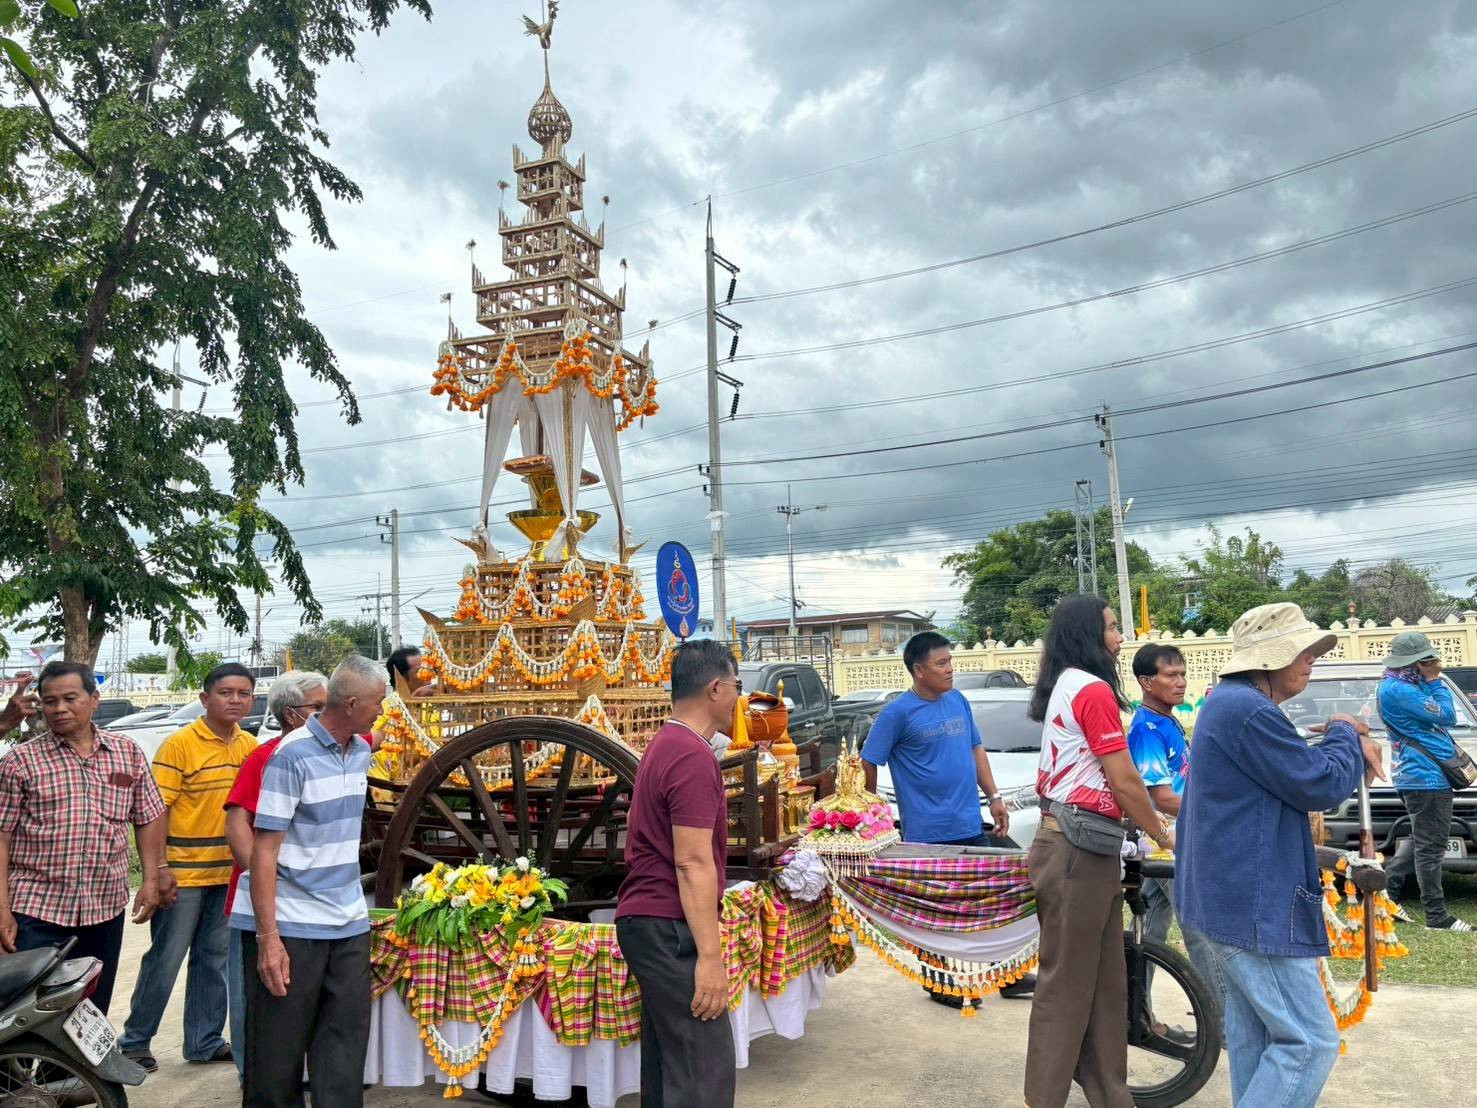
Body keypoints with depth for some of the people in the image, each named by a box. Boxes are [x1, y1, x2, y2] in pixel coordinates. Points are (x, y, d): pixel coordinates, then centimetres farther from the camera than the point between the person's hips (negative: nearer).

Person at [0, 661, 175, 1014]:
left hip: (106, 909, 3)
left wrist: (151, 880, 4)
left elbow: (148, 819, 12)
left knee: (93, 1014, 12)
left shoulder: (128, 753, 6)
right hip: (36, 911, -3)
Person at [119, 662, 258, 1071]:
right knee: (164, 960, 4)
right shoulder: (180, 744, -12)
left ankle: (205, 1041, 25)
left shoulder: (250, 746, 6)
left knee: (213, 960, 14)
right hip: (183, 873, -6)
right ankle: (134, 1041, 21)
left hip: (229, 872, 6)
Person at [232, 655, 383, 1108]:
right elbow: (264, 851, -16)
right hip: (291, 926, -6)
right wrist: (268, 938, -19)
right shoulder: (293, 755, -15)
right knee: (279, 1051, 5)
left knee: (346, 1040, 7)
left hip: (349, 924, 7)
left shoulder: (361, 751, 8)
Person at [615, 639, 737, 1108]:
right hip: (671, 928, -10)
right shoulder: (694, 756, -17)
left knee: (664, 1062, 16)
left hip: (645, 920, 10)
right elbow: (692, 863, -22)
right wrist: (710, 955, -21)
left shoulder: (664, 745, 14)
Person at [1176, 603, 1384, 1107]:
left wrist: (1349, 745, 4)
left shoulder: (1228, 702, 14)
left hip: (1229, 896, 11)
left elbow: (1292, 769, 21)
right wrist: (1344, 735, 2)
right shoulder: (1249, 711, -21)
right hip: (1254, 906, -11)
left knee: (1254, 1031, 19)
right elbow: (1321, 785, -16)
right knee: (1309, 1041, -5)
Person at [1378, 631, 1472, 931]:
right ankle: (1436, 916, 3)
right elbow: (1446, 716, -18)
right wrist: (1435, 680, -10)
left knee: (1419, 841, 20)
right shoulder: (1399, 690, -19)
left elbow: (1443, 717, 19)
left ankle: (1387, 893, 24)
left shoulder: (1408, 685, 14)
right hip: (1427, 777, -11)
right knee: (1430, 847, -4)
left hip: (1420, 775, 11)